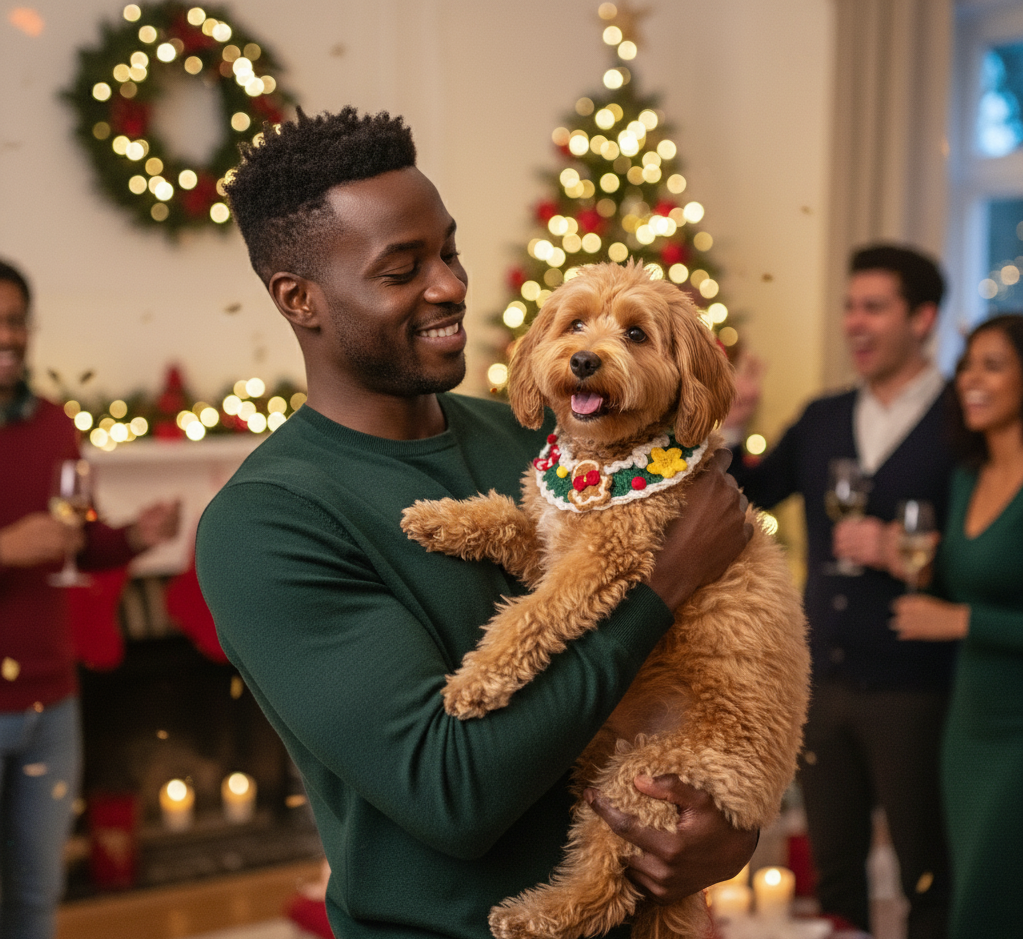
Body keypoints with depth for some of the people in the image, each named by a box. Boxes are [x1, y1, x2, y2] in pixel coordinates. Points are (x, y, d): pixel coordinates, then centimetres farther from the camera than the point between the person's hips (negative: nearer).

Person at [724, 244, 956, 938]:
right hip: (823, 685, 5)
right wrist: (731, 428, -7)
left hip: (913, 693, -5)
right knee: (834, 867, 18)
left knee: (926, 876, 11)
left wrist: (902, 553, -22)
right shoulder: (822, 420, 8)